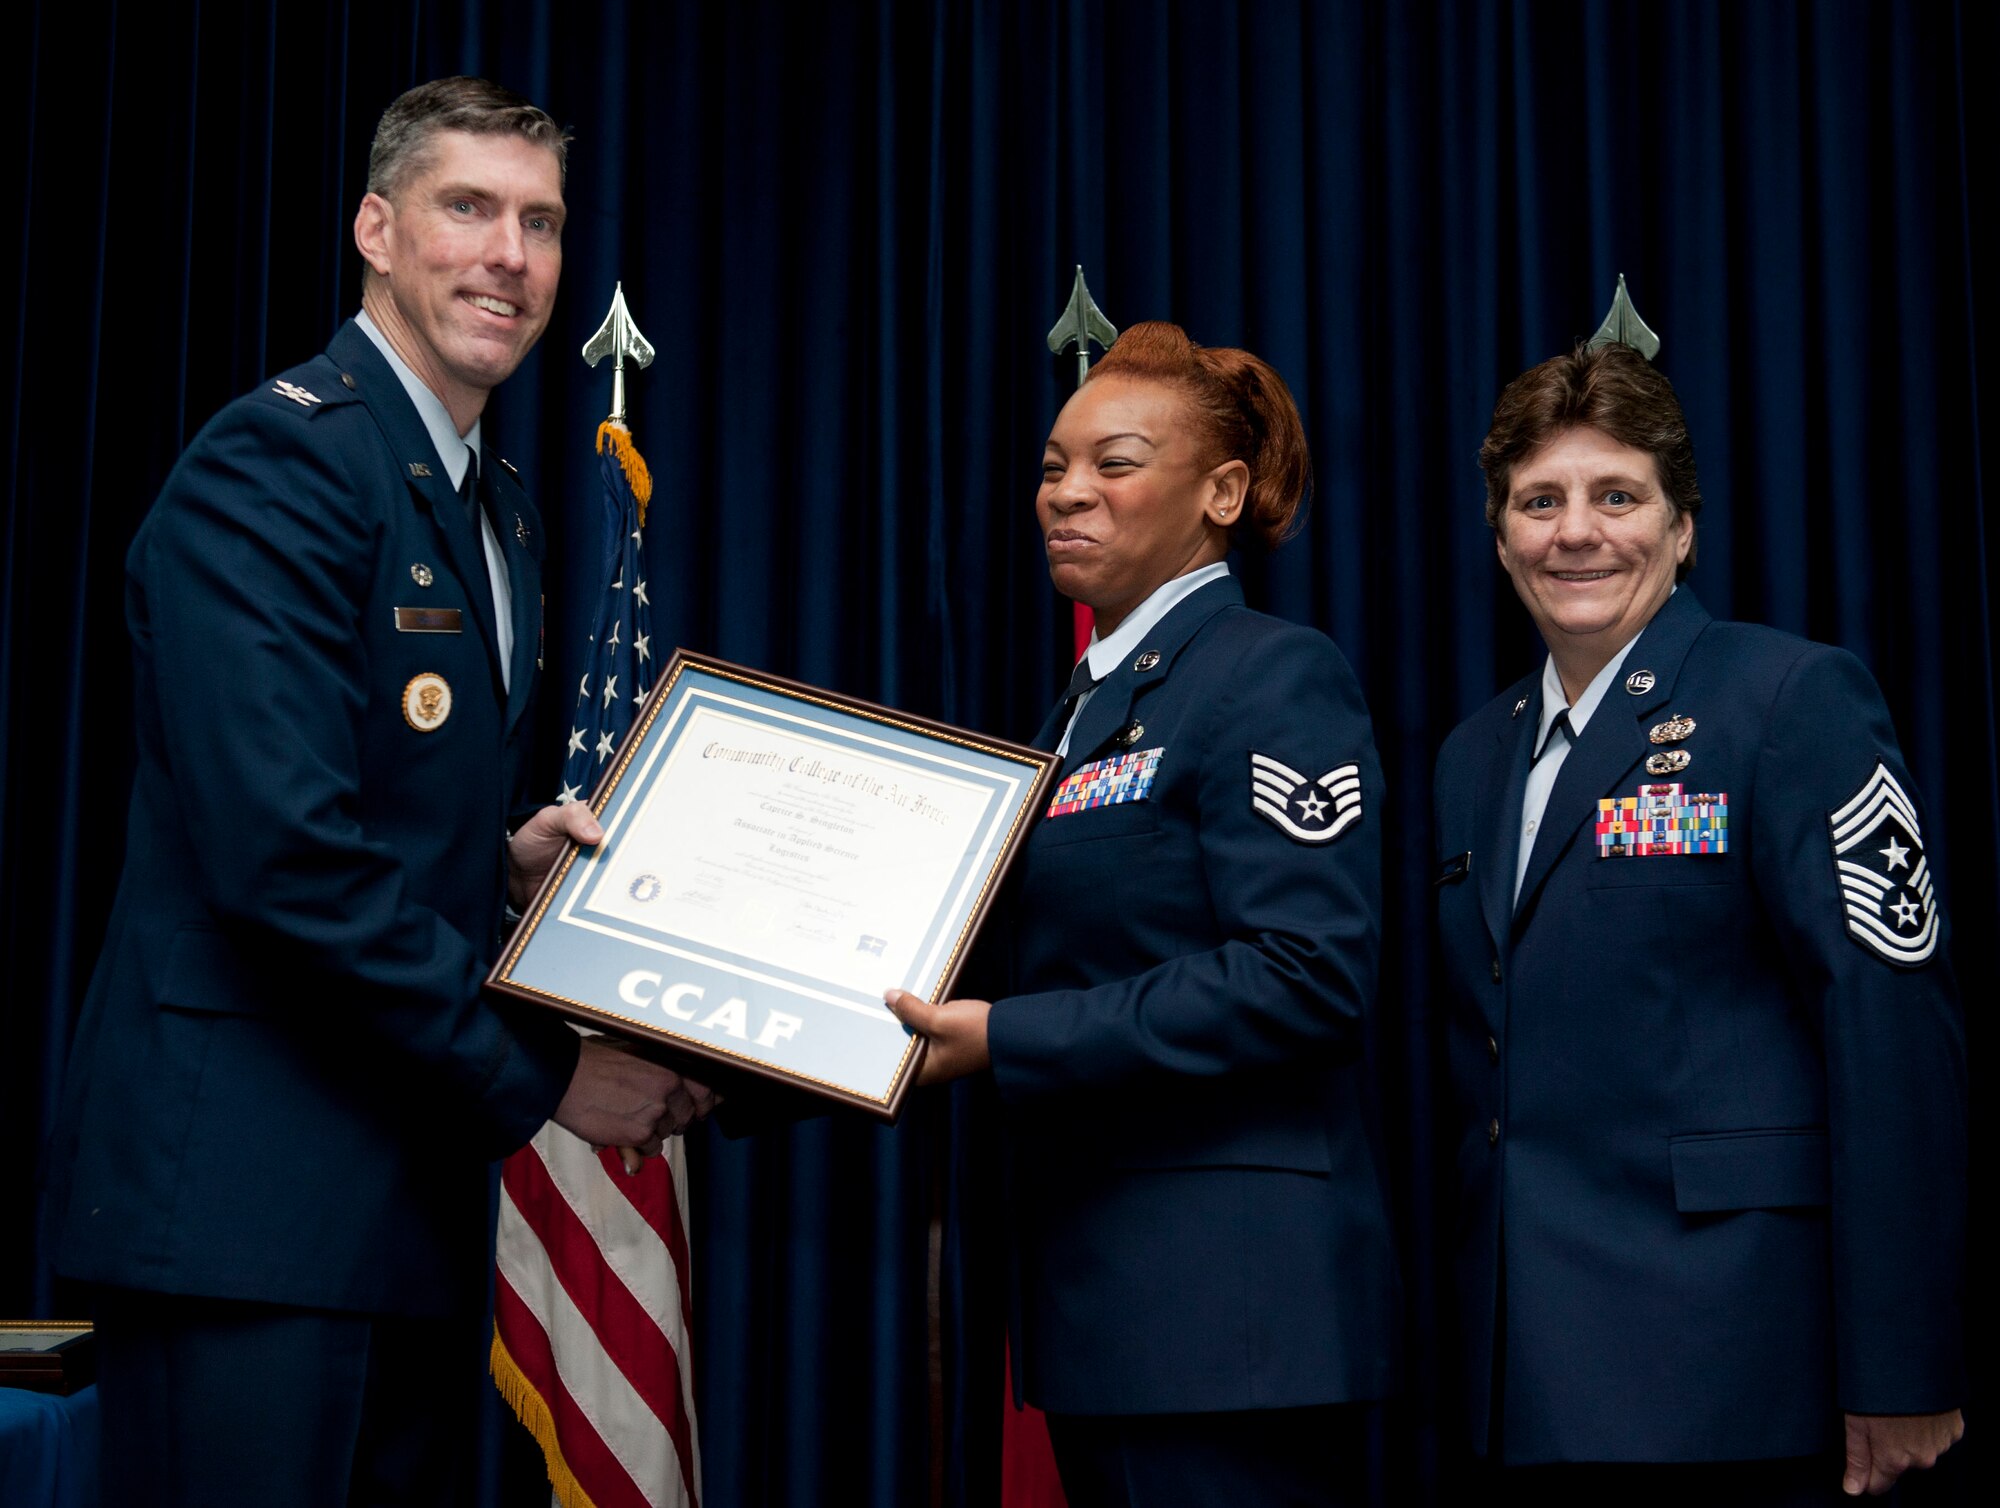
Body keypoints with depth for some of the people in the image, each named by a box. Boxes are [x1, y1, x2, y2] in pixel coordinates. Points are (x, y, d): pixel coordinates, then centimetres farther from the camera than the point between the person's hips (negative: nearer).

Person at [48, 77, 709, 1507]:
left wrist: (509, 860, 3)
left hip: (412, 1194, 9)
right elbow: (281, 850, -21)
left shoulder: (502, 515, 17)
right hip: (246, 1188, -9)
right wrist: (544, 1072, -15)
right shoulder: (278, 464, -12)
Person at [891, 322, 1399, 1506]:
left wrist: (1007, 1041, -22)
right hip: (1095, 1287, 9)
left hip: (1228, 1302, -9)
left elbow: (1307, 975, -21)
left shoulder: (1276, 679, -9)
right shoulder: (1087, 705, 19)